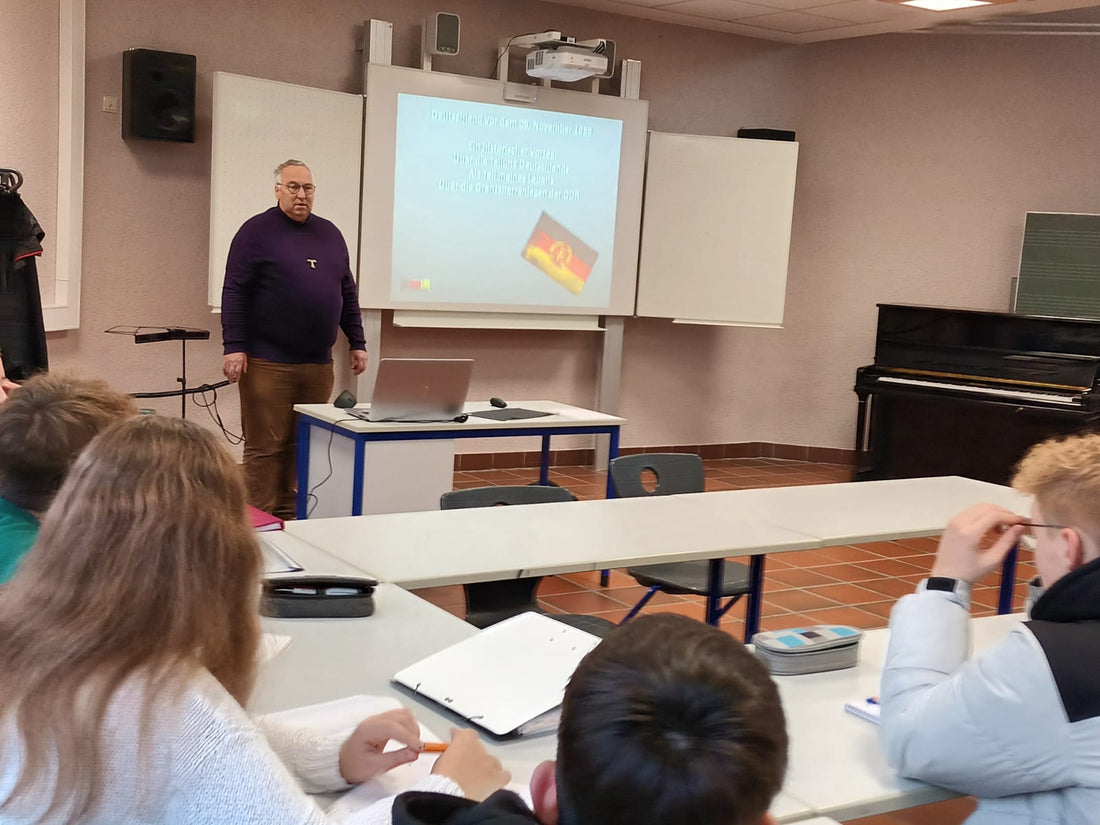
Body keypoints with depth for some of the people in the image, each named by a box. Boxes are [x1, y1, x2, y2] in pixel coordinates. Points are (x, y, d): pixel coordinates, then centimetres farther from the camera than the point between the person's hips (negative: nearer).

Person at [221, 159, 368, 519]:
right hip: (268, 363, -5)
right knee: (264, 447, -2)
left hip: (319, 364, 5)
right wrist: (234, 348, -13)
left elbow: (348, 293, 20)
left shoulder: (330, 234, 16)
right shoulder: (256, 232, -1)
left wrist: (357, 343, 15)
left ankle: (290, 517, 14)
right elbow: (234, 293, -6)